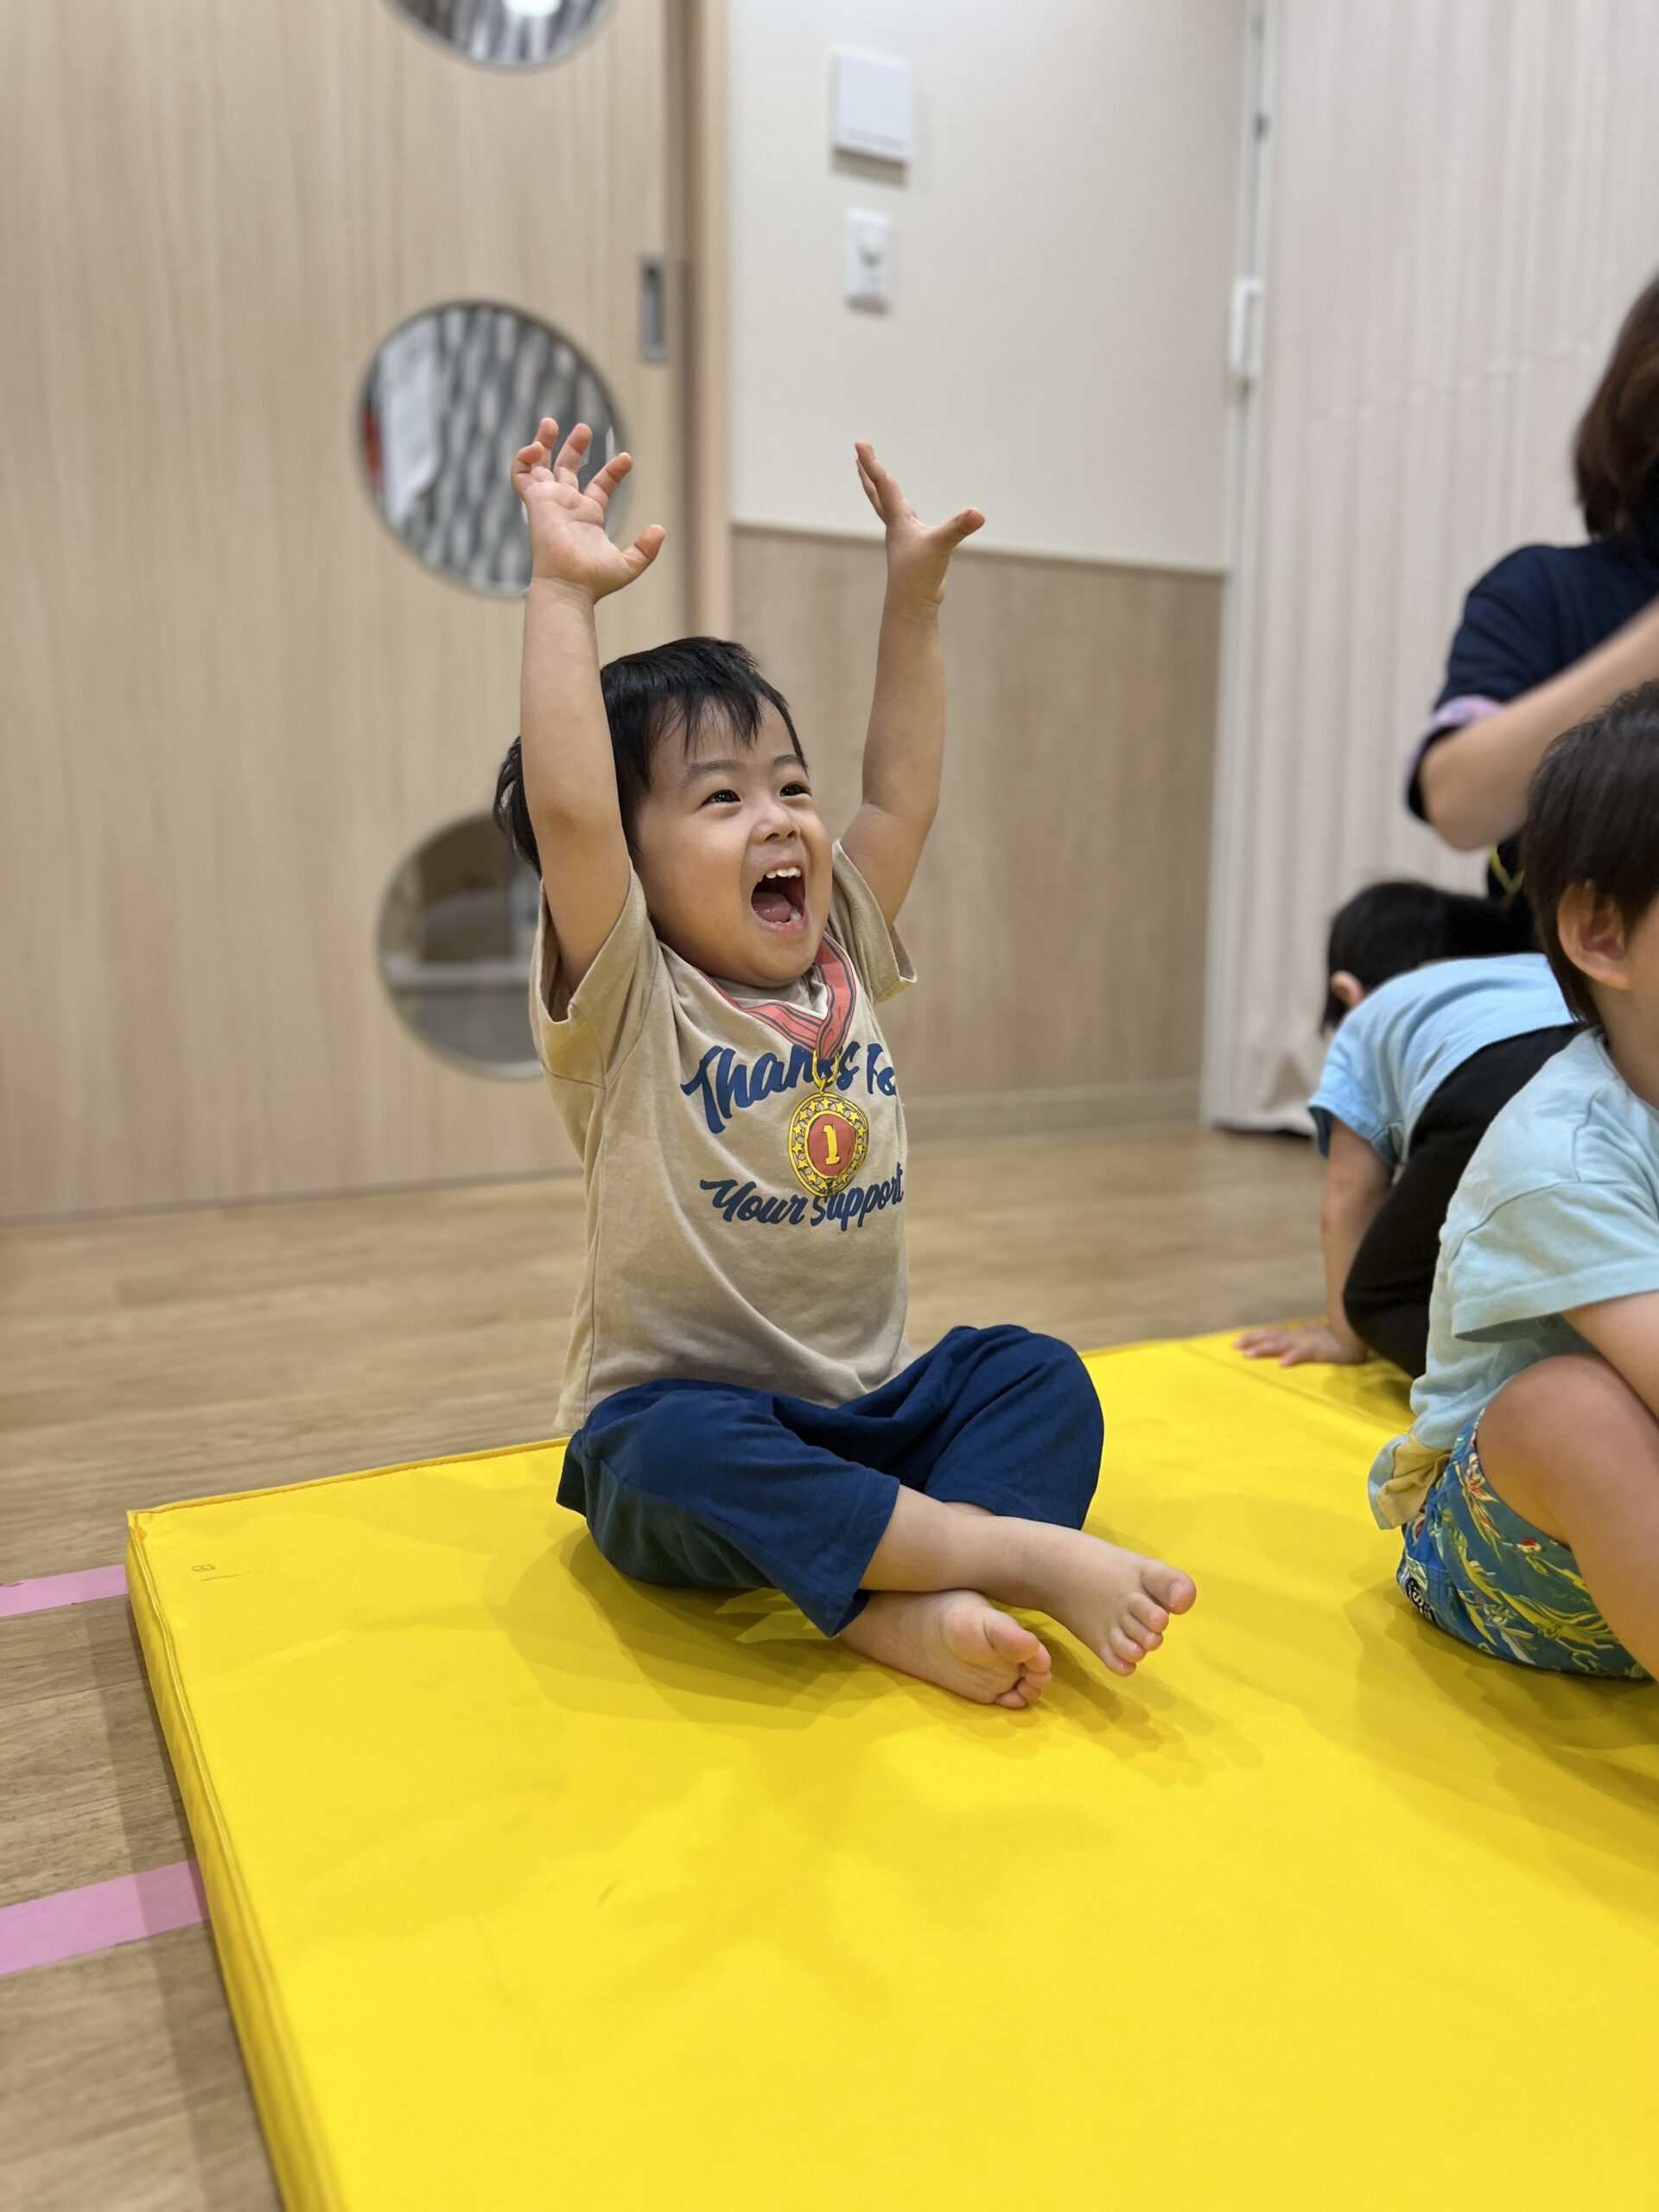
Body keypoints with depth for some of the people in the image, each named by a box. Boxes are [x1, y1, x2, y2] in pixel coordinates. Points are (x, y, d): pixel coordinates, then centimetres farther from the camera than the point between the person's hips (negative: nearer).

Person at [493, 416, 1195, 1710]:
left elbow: (904, 789, 8)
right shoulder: (631, 1004, -10)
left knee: (1040, 1376, -13)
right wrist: (565, 595, -22)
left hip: (866, 1406, 6)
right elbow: (566, 812, -25)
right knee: (690, 1452, -36)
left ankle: (904, 1606, -31)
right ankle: (1020, 1551, -30)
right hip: (681, 1416, -5)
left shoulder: (841, 964, 7)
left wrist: (914, 599, 6)